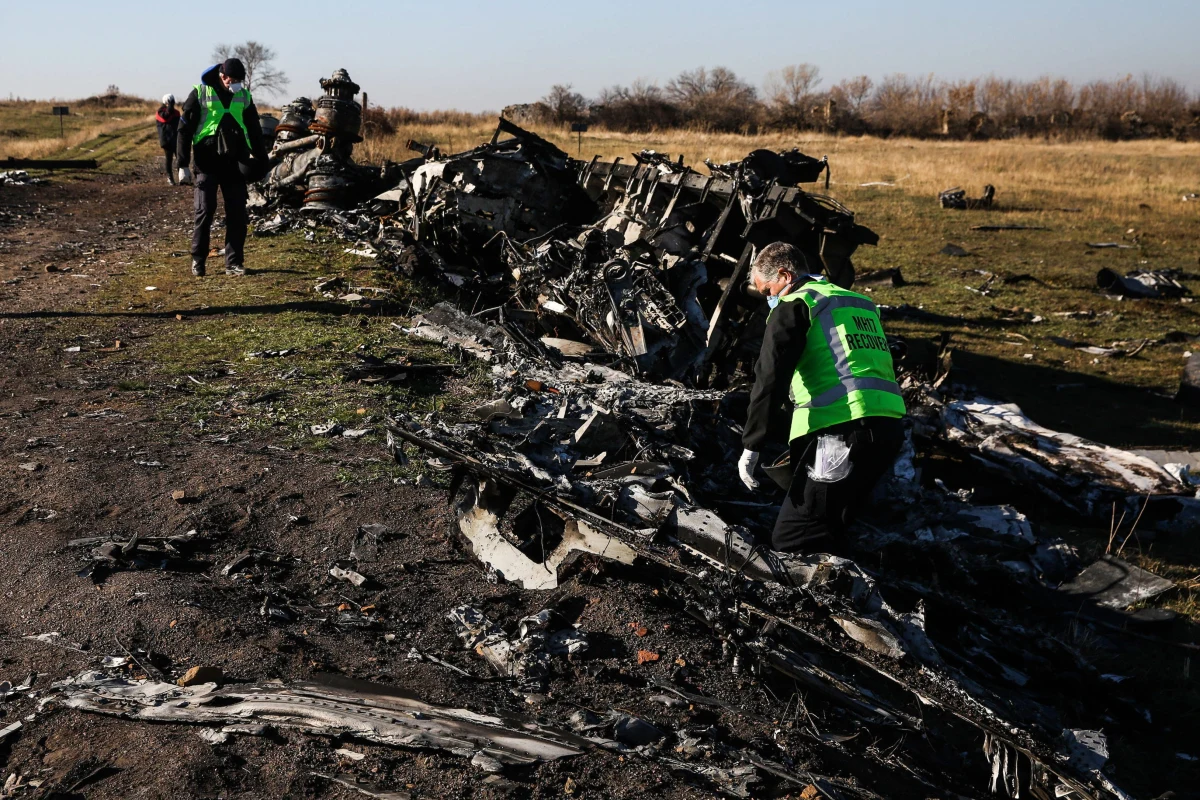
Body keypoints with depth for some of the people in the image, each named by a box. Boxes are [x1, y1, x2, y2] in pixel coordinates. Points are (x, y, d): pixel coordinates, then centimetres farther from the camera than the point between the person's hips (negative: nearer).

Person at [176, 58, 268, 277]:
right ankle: (198, 260, 7)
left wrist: (261, 159, 12)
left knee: (237, 214, 1)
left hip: (235, 162, 3)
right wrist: (183, 165, -5)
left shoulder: (244, 96, 9)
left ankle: (234, 262, 8)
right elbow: (185, 129, -1)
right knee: (205, 211, -6)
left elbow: (254, 130, 17)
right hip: (207, 162, -3)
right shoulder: (200, 93, -2)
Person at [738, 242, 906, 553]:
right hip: (888, 427, 9)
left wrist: (751, 446, -5)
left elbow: (770, 379, -8)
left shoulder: (793, 305, 1)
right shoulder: (858, 302, 26)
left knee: (791, 543, -7)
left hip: (840, 431, -9)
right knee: (825, 530, 19)